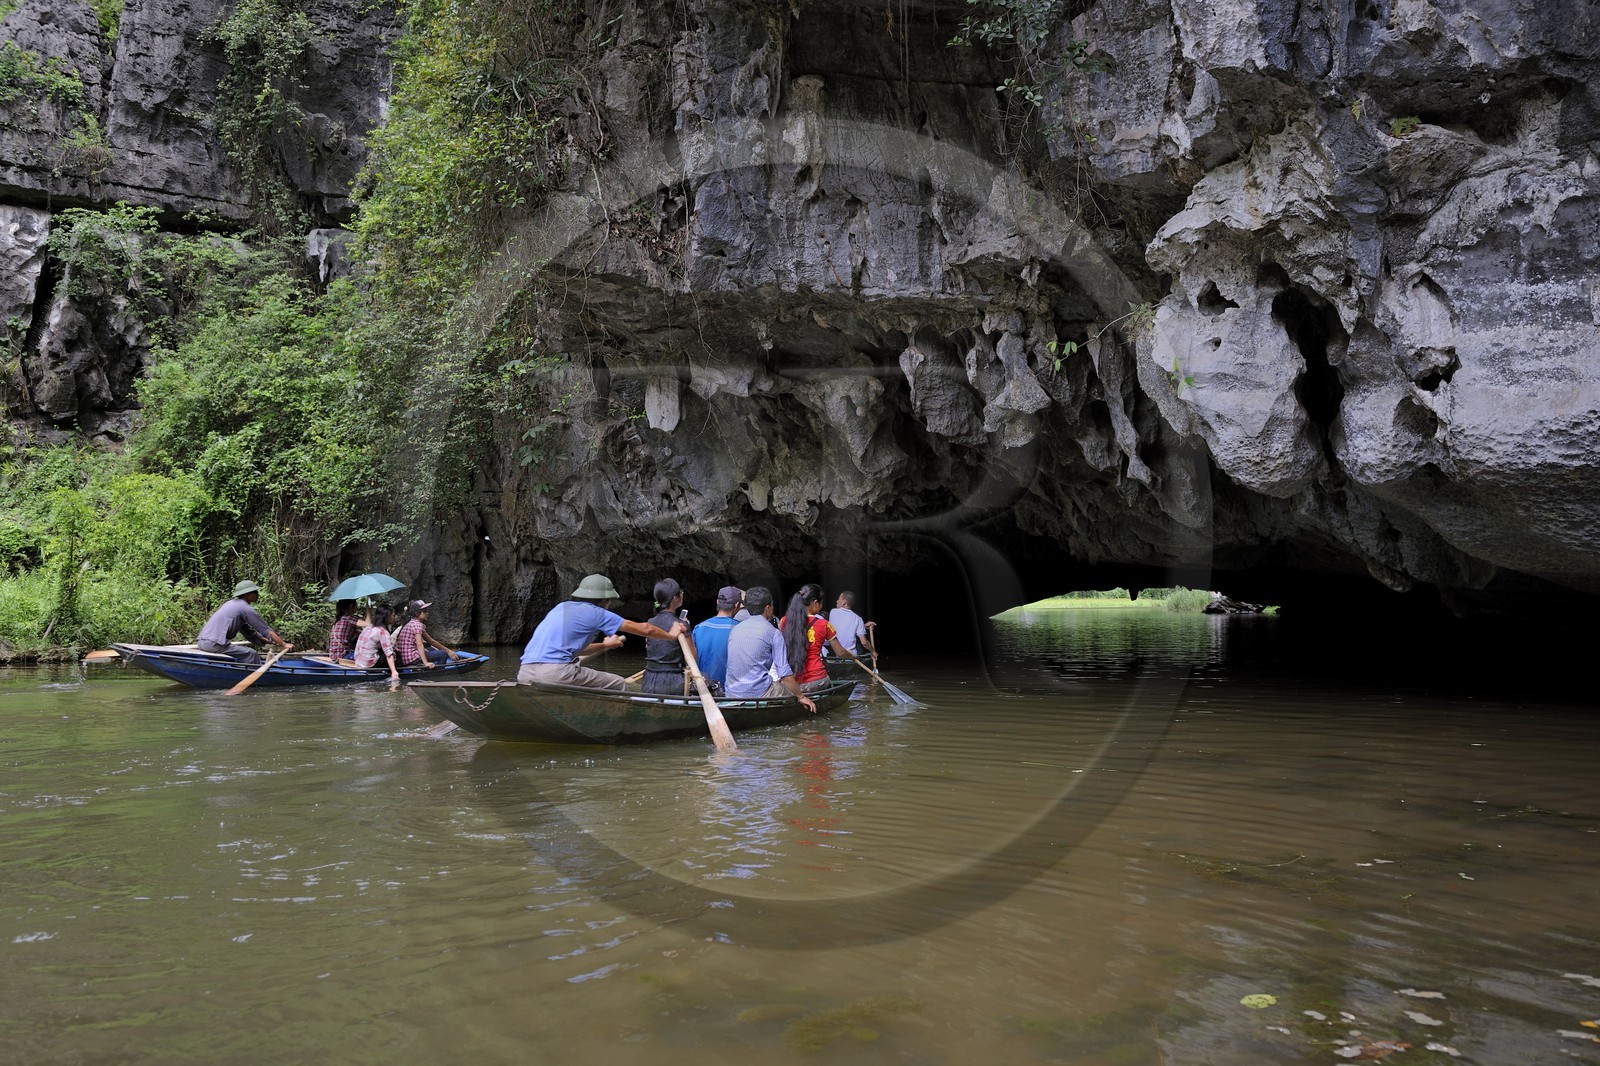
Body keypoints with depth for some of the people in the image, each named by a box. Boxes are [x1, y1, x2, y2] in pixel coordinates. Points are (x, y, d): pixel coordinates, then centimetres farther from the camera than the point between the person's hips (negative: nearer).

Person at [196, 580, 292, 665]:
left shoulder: (232, 603, 23)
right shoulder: (246, 608, -6)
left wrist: (268, 641, 25)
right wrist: (284, 645, 5)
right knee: (252, 654, -9)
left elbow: (248, 632, 27)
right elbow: (266, 631, -3)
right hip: (213, 644, -10)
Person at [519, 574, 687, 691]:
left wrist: (604, 645, 52)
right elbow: (644, 629, 11)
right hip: (555, 673, -8)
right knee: (619, 685, 4)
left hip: (524, 676, 8)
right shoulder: (594, 612, 6)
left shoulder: (561, 607, 26)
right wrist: (671, 635, 27)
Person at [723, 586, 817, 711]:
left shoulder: (735, 629, 10)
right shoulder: (773, 633, -8)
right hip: (759, 694, -6)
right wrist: (801, 697, 0)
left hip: (732, 694, 6)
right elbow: (784, 672, -11)